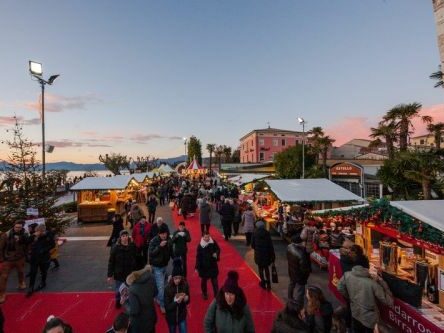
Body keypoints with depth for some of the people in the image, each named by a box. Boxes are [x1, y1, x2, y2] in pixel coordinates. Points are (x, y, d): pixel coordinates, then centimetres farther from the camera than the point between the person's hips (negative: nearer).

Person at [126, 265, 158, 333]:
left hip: (139, 322, -5)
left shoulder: (132, 290, -31)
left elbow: (134, 310, -26)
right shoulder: (150, 279, -16)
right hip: (151, 316, 5)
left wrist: (128, 312, -6)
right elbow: (155, 293, 2)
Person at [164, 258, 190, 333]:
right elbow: (167, 307, -17)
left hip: (182, 316, 1)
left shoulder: (185, 285, -15)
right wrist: (176, 302, -34)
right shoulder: (168, 288, -22)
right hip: (171, 317, -1)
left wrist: (186, 299, -23)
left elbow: (187, 302, -1)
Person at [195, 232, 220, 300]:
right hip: (203, 266, 0)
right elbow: (198, 257, -8)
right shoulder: (200, 245, -13)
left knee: (214, 280, 5)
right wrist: (197, 267, -8)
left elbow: (218, 249, 5)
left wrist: (216, 254, -17)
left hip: (213, 265, 0)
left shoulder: (213, 242, -11)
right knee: (204, 280, 17)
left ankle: (216, 294, 19)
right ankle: (204, 294, 38)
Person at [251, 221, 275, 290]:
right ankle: (268, 283, 21)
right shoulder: (267, 233, -9)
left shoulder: (255, 233, -10)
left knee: (260, 268, 16)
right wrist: (272, 255, 0)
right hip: (266, 253, 2)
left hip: (258, 253, -1)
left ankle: (263, 282, 23)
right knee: (266, 268, 21)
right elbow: (270, 245, -9)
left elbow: (252, 244, -6)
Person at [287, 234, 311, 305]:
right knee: (300, 291, 12)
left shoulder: (289, 247, -17)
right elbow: (304, 268, -28)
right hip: (299, 275, -8)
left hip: (291, 271, 8)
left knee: (291, 284, 32)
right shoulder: (301, 255, -40)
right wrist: (309, 270, -10)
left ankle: (290, 298, 56)